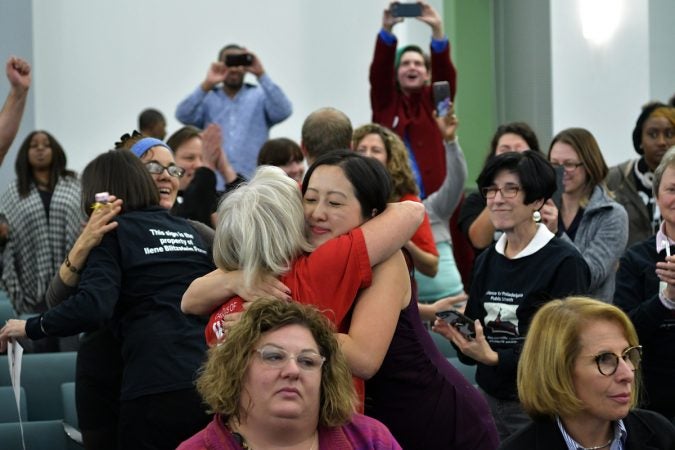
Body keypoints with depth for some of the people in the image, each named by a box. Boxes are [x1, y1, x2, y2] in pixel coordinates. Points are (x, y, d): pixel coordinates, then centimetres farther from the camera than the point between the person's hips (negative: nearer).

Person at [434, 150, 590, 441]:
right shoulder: (486, 261, 7)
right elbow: (473, 353, 11)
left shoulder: (564, 262, -12)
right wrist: (457, 335, -9)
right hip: (490, 400, 6)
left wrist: (496, 358, -22)